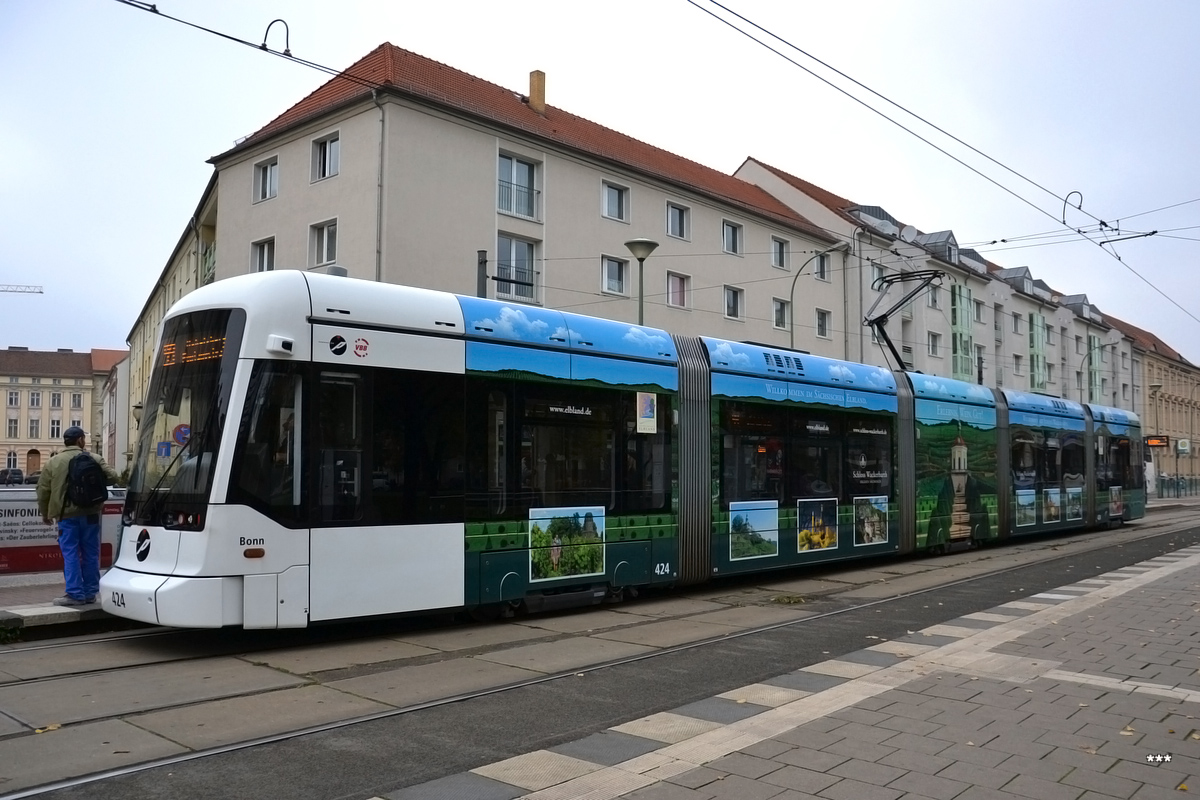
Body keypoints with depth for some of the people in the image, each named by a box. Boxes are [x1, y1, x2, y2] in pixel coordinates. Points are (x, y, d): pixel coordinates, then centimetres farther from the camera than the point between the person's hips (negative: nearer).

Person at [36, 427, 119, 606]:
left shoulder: (53, 462, 1)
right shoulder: (94, 459, -1)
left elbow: (43, 490, 3)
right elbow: (112, 477, -4)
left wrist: (45, 513, 16)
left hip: (67, 515, -1)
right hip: (90, 514, 1)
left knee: (71, 554, 1)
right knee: (90, 553, 9)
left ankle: (75, 594, -4)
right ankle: (90, 593, 13)